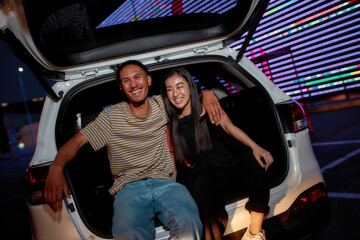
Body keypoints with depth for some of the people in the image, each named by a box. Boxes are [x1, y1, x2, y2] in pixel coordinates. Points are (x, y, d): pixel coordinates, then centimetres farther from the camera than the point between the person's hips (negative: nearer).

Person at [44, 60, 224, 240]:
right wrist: (56, 167, -17)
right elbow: (77, 141, 3)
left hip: (165, 183, 2)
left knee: (189, 224, -32)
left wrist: (207, 93, 5)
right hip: (129, 188, -1)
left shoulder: (162, 105, 14)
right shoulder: (111, 116, 9)